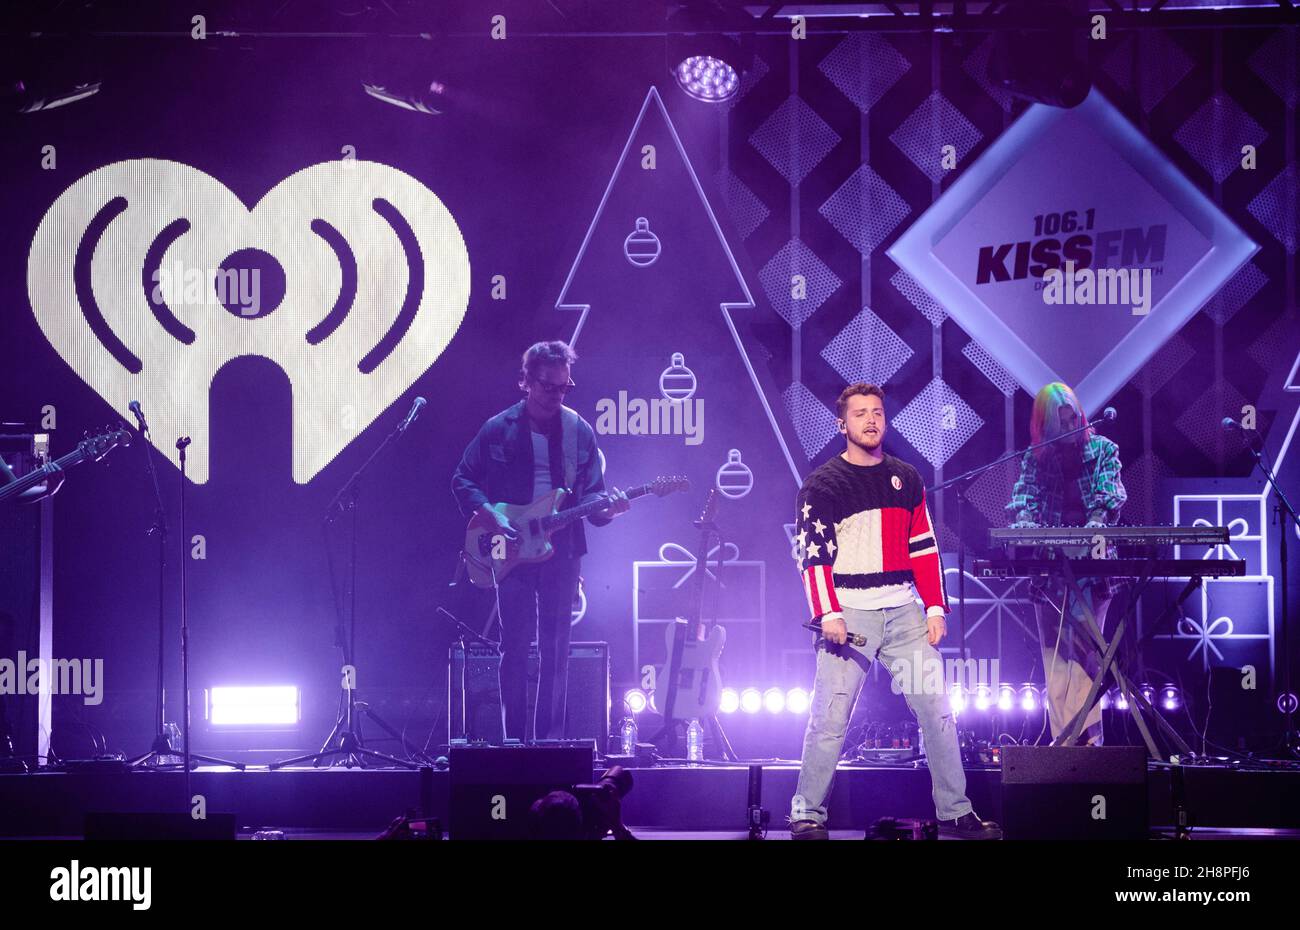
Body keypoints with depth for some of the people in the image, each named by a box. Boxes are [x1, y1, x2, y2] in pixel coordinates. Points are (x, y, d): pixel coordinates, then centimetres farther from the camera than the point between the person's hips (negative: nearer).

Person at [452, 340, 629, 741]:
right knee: (515, 645, -3)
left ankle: (550, 738, 6)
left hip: (561, 548, 2)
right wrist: (490, 515, -10)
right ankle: (514, 738, 2)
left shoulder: (579, 431, 6)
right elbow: (463, 481, 6)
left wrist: (607, 507, -16)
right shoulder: (498, 429, 1)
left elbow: (591, 493, 7)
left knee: (556, 647, 1)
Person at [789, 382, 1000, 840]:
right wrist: (828, 614, -16)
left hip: (904, 612, 4)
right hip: (850, 613, -4)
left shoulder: (906, 479, 14)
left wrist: (935, 607, 6)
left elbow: (924, 547, 16)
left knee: (937, 710, 0)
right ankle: (807, 813, 1)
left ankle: (955, 811, 5)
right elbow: (813, 555, -5)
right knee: (830, 718, -8)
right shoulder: (821, 486, 1)